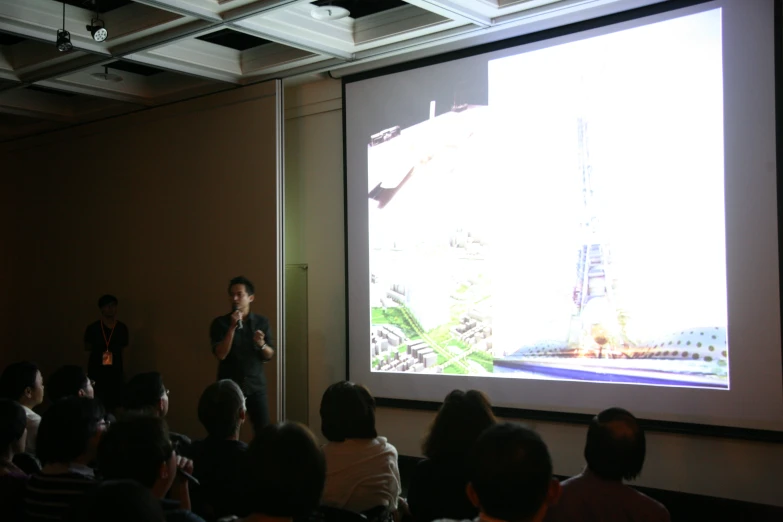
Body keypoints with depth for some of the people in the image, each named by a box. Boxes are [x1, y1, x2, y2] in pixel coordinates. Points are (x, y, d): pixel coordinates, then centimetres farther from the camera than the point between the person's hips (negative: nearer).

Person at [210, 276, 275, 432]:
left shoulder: (262, 322, 4)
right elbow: (220, 355, -12)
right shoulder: (220, 323, -1)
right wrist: (232, 327, -19)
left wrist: (262, 344, -15)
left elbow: (270, 356, 6)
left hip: (256, 385, 1)